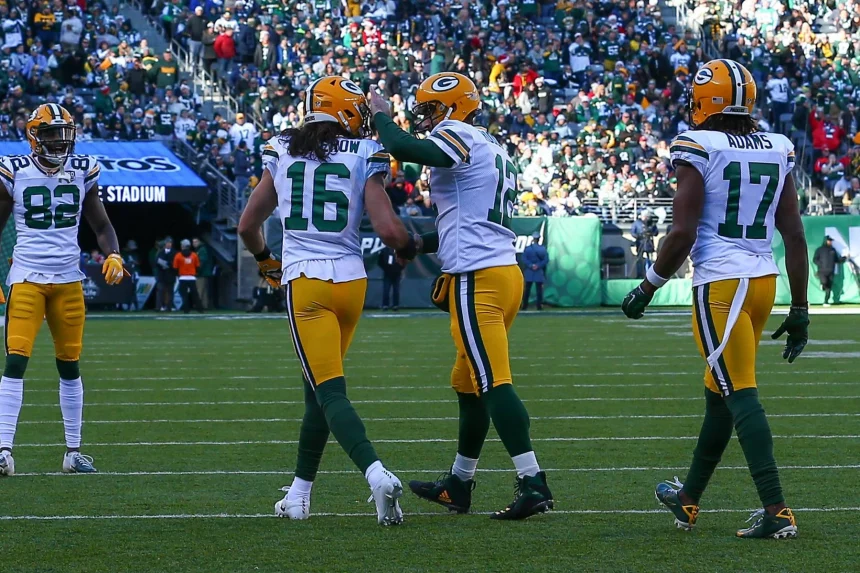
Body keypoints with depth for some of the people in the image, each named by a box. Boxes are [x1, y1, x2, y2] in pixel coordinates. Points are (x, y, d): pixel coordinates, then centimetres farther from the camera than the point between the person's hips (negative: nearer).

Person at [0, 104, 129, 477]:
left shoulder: (82, 173, 5)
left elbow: (101, 225, 13)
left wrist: (113, 256, -6)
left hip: (68, 279, 3)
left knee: (70, 365, 9)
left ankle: (73, 451, 18)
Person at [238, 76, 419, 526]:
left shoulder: (283, 155, 8)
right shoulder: (363, 157, 1)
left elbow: (247, 226, 16)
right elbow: (389, 231, -7)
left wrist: (266, 262, 36)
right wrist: (411, 248, 16)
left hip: (304, 282, -1)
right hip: (350, 278, 1)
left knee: (328, 390, -8)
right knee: (318, 387, 17)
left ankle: (377, 474, -29)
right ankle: (299, 493, 22)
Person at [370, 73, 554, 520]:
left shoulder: (458, 139, -9)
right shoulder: (491, 151, 22)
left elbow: (403, 149, -25)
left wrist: (381, 117, -6)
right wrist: (421, 244, 27)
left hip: (477, 280, -10)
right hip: (505, 271, 10)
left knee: (493, 382, -13)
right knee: (468, 383, 19)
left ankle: (532, 484, -19)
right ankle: (458, 485, 29)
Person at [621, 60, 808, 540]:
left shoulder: (698, 149, -10)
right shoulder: (778, 151, 7)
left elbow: (683, 234, -13)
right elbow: (795, 235, 7)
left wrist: (648, 289, 0)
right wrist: (801, 310, 13)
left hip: (720, 284, -7)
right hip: (765, 280, 7)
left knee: (739, 395, -6)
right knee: (720, 391, 19)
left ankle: (777, 511, -14)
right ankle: (689, 499, 33)